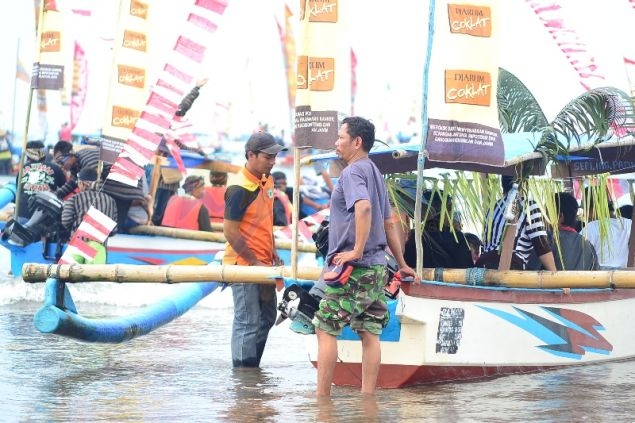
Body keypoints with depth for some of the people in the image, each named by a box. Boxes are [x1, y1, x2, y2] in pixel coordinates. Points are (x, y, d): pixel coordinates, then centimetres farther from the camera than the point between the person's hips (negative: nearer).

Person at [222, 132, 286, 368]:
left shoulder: (267, 181, 8)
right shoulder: (240, 189, -20)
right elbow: (231, 232, -20)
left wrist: (273, 255, 14)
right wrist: (255, 262, -17)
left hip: (263, 264, 9)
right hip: (244, 266, -9)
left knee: (267, 318, 18)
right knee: (247, 322, -3)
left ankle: (253, 368, 29)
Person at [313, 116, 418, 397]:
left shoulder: (353, 172, -10)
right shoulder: (375, 173, 18)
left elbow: (364, 207, -30)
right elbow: (388, 223, 23)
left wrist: (357, 251, -27)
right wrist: (402, 265, 26)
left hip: (353, 267, -9)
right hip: (377, 267, 9)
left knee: (325, 329, -2)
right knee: (370, 334, 6)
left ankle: (322, 396, -2)